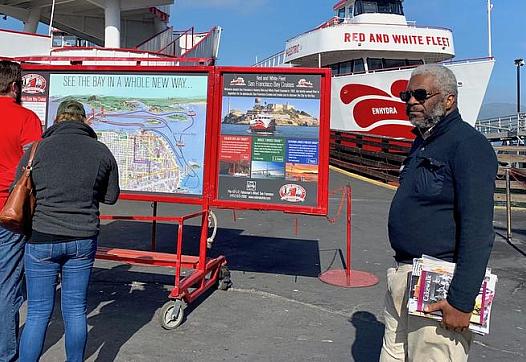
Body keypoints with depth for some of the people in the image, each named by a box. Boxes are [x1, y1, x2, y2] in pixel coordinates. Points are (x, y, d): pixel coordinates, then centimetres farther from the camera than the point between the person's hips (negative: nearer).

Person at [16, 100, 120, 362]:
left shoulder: (38, 149, -5)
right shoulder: (102, 151, -1)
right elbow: (111, 196, 8)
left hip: (42, 239, -1)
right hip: (83, 241, 2)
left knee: (38, 312, 8)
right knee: (75, 311, 13)